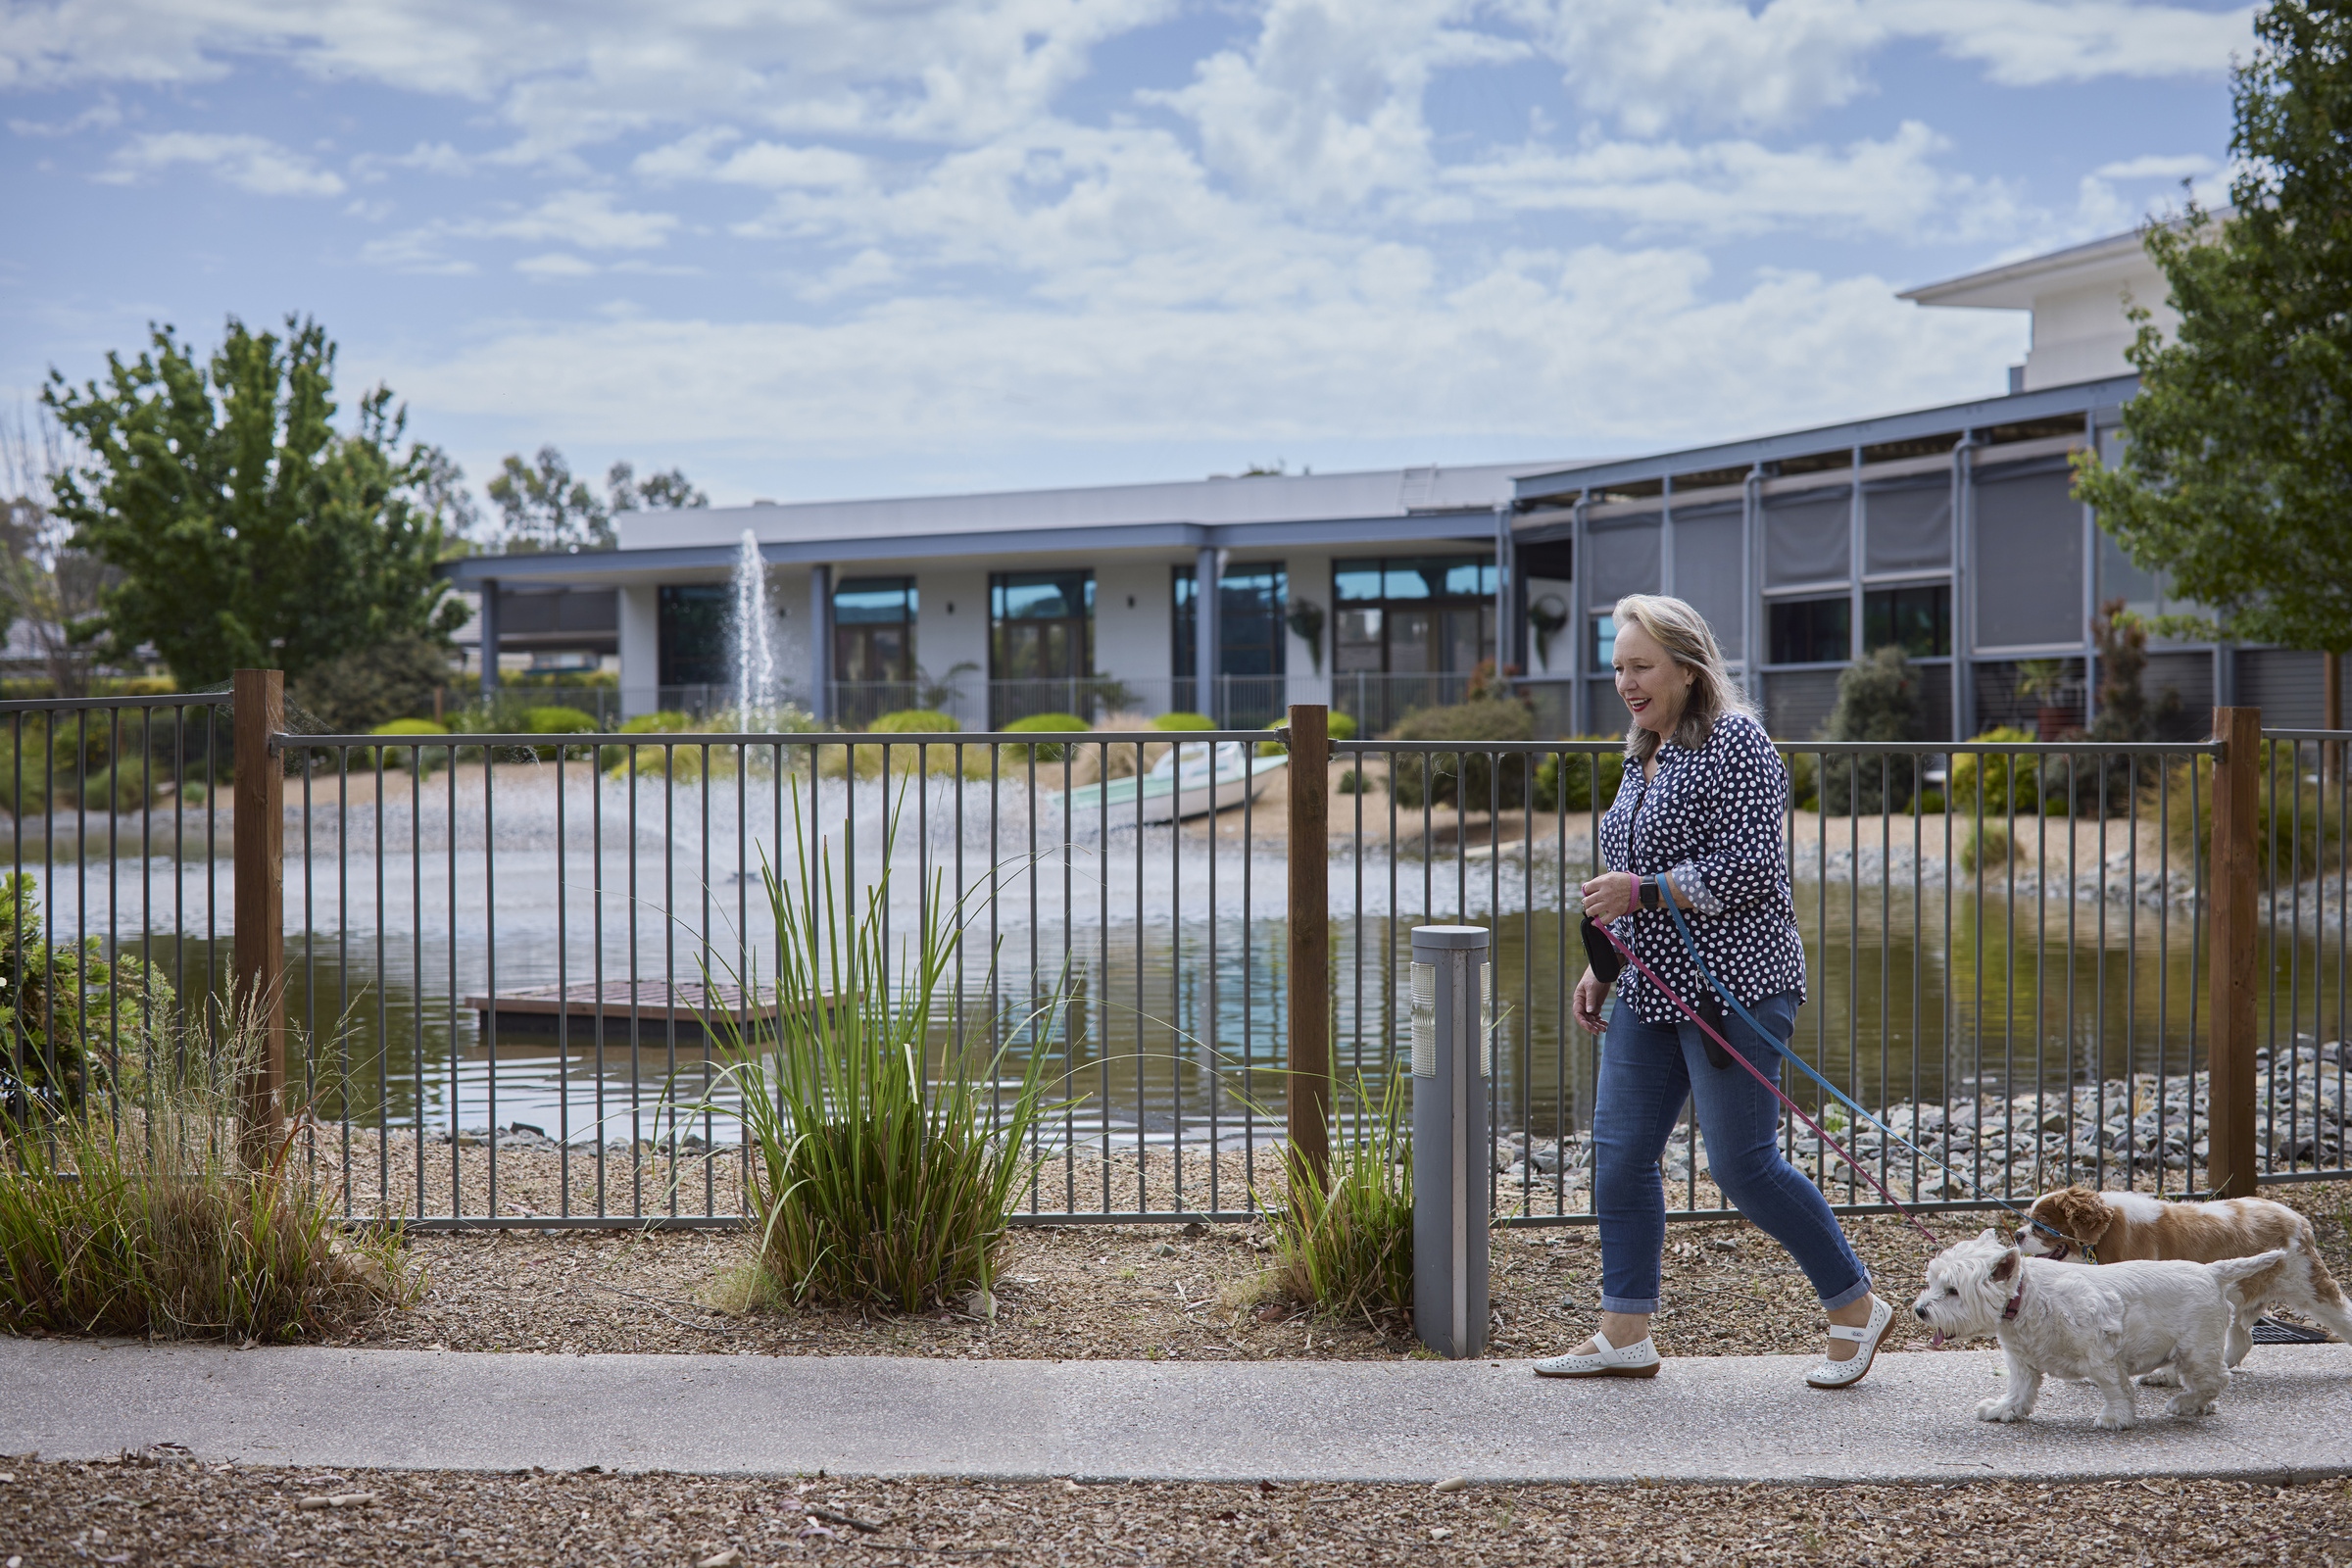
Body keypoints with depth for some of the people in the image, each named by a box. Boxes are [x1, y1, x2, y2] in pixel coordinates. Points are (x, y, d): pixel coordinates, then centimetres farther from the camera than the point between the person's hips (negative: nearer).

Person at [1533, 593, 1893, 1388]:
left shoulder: (1734, 741, -11)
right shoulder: (1644, 755, 16)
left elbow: (1747, 868, -19)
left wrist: (1640, 891, -18)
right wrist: (1601, 965, 16)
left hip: (1731, 986, -9)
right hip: (1651, 992, 9)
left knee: (1742, 1163, -6)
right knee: (1619, 1153, 4)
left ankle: (1856, 1307, 11)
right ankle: (1625, 1335, 11)